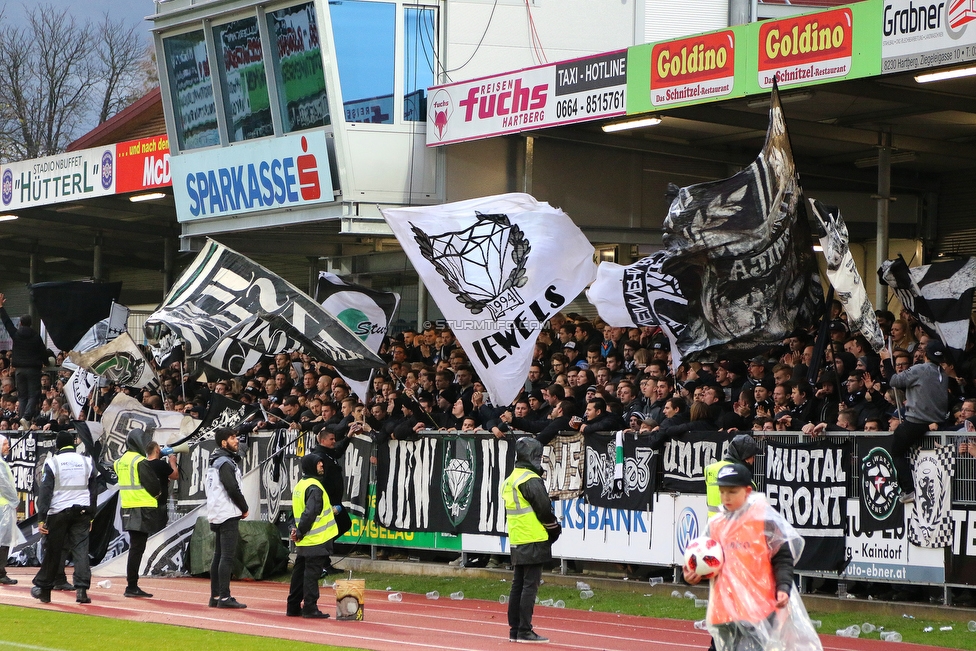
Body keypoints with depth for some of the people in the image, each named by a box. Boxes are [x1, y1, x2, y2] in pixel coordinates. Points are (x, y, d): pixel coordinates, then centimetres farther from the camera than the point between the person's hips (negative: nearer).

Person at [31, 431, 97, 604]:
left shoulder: (52, 462, -3)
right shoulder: (87, 462, 8)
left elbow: (45, 491, -7)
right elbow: (93, 491, 13)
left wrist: (41, 519, -8)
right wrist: (91, 517, 19)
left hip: (58, 512, -2)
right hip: (81, 511, 2)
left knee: (52, 551, 7)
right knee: (81, 549, -1)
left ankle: (43, 588, 18)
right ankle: (81, 588, -14)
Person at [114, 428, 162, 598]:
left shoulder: (120, 461, 12)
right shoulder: (140, 462, -14)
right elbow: (153, 485, -15)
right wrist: (156, 494, 7)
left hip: (127, 508, 8)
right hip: (142, 508, -8)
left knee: (135, 547, 14)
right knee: (137, 547, -6)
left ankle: (132, 585, 16)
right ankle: (132, 586, -6)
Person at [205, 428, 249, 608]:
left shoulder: (214, 463, 17)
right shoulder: (225, 463, -14)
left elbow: (208, 486, 23)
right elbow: (233, 489, -20)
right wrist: (244, 508, -6)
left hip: (216, 515, 10)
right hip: (229, 515, -10)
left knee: (218, 556, 12)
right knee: (227, 556, -10)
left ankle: (215, 597, 14)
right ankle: (224, 597, -13)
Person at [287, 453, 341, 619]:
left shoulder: (299, 486, 14)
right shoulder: (314, 487, -16)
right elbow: (310, 513, -23)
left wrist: (330, 510, 21)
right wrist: (300, 532, -14)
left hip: (304, 542, 9)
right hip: (316, 540, -9)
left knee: (300, 572, 13)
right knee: (312, 572, -6)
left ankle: (293, 607, 18)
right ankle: (310, 608, -5)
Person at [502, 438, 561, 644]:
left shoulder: (510, 481, 15)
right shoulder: (531, 480, -15)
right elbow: (544, 509, -15)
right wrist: (555, 530, 3)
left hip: (517, 541, 9)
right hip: (533, 541, -9)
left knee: (518, 585, 12)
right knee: (530, 585, -7)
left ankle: (514, 630, 15)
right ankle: (524, 631, -8)